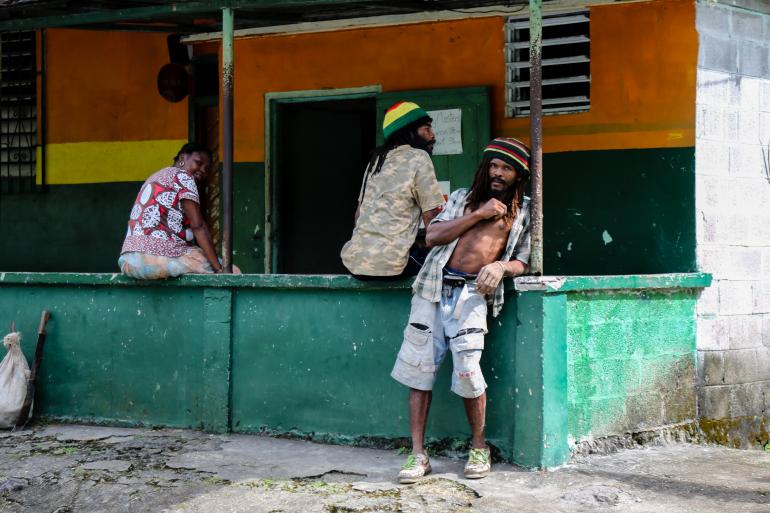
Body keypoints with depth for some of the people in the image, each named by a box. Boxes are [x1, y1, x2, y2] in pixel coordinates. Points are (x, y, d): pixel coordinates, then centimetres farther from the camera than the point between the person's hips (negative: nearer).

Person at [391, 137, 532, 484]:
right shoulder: (463, 197, 18)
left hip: (471, 292, -2)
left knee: (467, 371, -15)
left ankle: (479, 449, 5)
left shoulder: (523, 211, 15)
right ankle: (418, 455, 2)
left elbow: (522, 262, 13)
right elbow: (432, 235, 5)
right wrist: (479, 214, -1)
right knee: (419, 368, -2)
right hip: (435, 286, 2)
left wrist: (501, 266, -10)